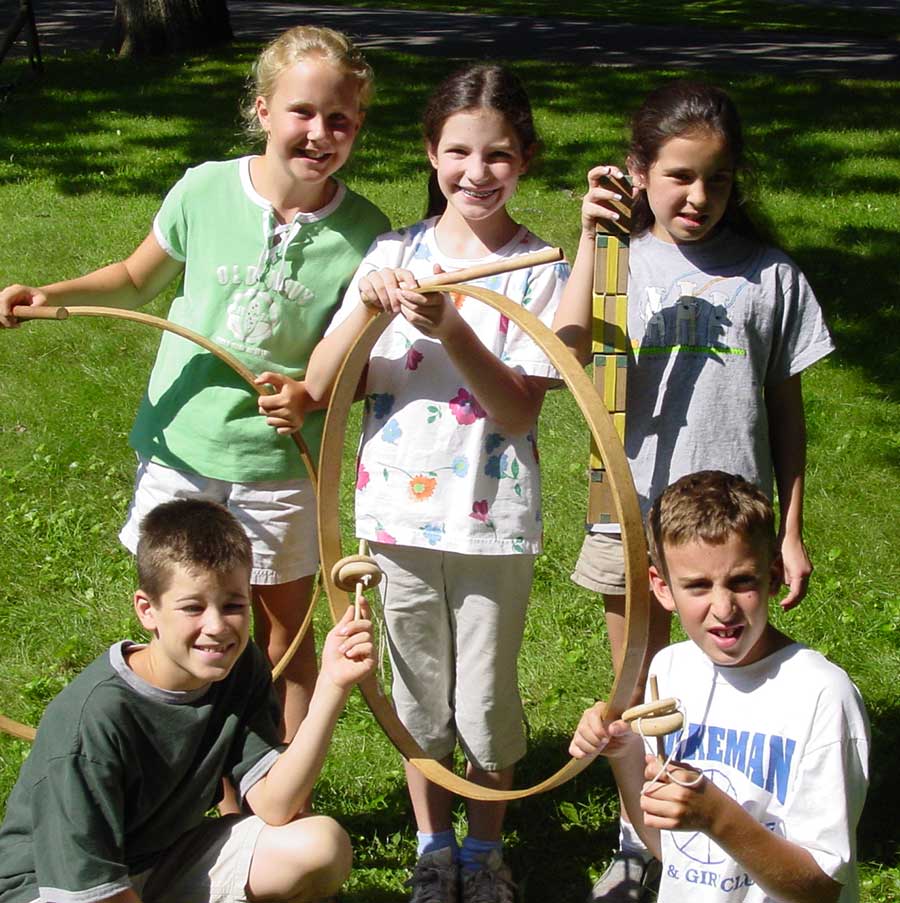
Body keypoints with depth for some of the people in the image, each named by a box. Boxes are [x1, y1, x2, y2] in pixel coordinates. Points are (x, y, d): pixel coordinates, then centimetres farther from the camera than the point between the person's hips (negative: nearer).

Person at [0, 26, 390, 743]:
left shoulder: (363, 231, -11)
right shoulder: (205, 190, -10)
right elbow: (138, 279, 9)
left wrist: (313, 391, -23)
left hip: (281, 465, -1)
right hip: (181, 450, 1)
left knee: (283, 638, 14)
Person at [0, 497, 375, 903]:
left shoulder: (241, 670, -8)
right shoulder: (91, 718, -28)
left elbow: (274, 807, -17)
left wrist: (331, 684, -25)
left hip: (166, 860, 6)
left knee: (323, 845, -15)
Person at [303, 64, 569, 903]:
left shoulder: (540, 269, -7)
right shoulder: (394, 255, -1)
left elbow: (519, 412, -15)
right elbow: (320, 387, -6)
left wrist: (449, 328, -28)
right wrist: (369, 307, -22)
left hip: (493, 520, -2)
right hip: (400, 513, 2)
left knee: (486, 702, 12)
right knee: (420, 696, 17)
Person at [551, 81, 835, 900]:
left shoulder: (768, 274, -2)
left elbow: (785, 407, 4)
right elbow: (564, 357, -22)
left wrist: (791, 530, 4)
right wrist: (591, 240, -26)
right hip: (633, 514, 1)